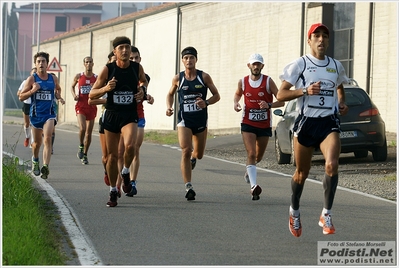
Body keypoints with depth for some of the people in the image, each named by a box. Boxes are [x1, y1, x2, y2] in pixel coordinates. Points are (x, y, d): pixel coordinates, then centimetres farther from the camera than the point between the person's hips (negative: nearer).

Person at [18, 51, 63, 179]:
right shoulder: (32, 79, -2)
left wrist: (58, 94, 7)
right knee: (37, 142, 11)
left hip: (49, 114, 0)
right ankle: (35, 160, 42)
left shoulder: (53, 78, 6)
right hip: (36, 114, 0)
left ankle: (45, 167, -28)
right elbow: (21, 97, -2)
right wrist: (32, 90, -17)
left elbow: (58, 88, 29)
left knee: (47, 138, -20)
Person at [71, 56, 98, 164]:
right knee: (82, 128, -22)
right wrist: (74, 95, -1)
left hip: (92, 107, 2)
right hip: (81, 106, -2)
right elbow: (72, 87, 18)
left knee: (89, 132, 6)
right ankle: (81, 146, 5)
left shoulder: (96, 78, 3)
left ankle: (85, 155, 18)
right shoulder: (79, 76, 2)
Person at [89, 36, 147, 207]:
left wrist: (142, 89, 1)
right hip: (111, 115, 0)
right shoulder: (107, 70, -6)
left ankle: (126, 172, 3)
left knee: (130, 146, -27)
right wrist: (106, 88, -21)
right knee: (112, 155, 5)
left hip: (130, 116, 0)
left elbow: (143, 81, 23)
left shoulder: (137, 68, -1)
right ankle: (113, 192, 20)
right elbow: (92, 94, -2)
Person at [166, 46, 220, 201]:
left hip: (201, 120, 1)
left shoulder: (204, 77, -3)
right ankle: (188, 187, -18)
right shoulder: (178, 78, 0)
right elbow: (170, 94, 17)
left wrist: (206, 103, -16)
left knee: (199, 154, 13)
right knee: (186, 151, -18)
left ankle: (193, 158, 54)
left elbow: (216, 95, 3)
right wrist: (169, 107, -3)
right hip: (184, 120, -1)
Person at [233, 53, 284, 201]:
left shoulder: (268, 81, -8)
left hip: (264, 125, 1)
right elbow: (237, 94, 21)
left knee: (259, 156, 16)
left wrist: (269, 105, -25)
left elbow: (281, 101, -7)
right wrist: (236, 103, 0)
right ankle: (253, 186, -26)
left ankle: (249, 170, 50)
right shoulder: (243, 82, -1)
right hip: (248, 123, -1)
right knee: (251, 154, -16)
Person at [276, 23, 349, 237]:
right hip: (306, 122, -2)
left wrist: (342, 103, 9)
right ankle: (294, 211, 35)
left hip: (329, 123, 2)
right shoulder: (299, 64, -2)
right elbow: (280, 95, -6)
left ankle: (326, 214, -12)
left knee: (332, 165, -22)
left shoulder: (336, 66, 10)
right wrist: (305, 91, -20)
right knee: (302, 172, 9)